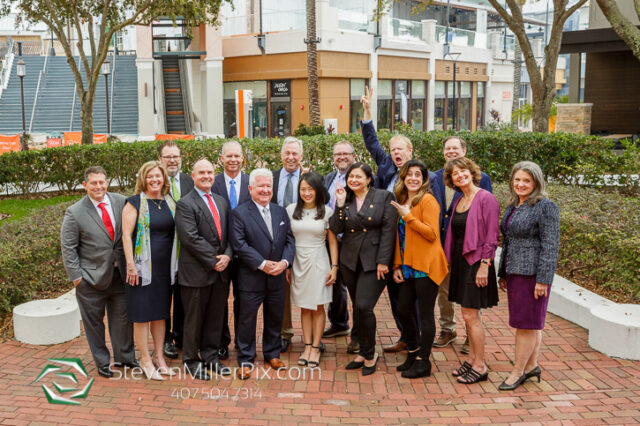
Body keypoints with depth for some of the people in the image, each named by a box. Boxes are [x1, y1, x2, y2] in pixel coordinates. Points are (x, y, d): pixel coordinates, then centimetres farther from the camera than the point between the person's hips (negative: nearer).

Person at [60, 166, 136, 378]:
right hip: (91, 277, -3)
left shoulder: (121, 202, -1)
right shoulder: (75, 213, -8)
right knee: (94, 321, 8)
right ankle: (102, 362, 24)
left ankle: (124, 357, 30)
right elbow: (68, 247, -4)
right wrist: (76, 275, -8)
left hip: (119, 273, 3)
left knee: (122, 317, 12)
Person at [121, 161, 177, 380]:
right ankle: (145, 359, 11)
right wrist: (131, 265, -16)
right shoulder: (135, 203, -5)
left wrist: (176, 263, 9)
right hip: (143, 266, -5)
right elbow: (126, 235, -10)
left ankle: (159, 356, 23)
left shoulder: (170, 202, 9)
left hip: (165, 267, 5)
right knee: (142, 313, 0)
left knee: (161, 311, 13)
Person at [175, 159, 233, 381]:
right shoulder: (185, 204, -8)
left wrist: (227, 256, -5)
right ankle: (191, 360, 20)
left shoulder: (221, 202, 14)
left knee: (216, 317, 13)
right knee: (194, 318, 6)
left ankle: (211, 356, 27)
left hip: (220, 271, 6)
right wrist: (213, 261, -16)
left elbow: (229, 233, 12)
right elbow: (191, 238, -17)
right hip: (196, 271, -6)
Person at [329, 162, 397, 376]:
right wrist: (340, 205, -9)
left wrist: (383, 261, -12)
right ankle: (364, 352, 25)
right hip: (350, 261, 5)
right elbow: (335, 229, 2)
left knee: (364, 306, -13)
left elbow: (388, 230, -8)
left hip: (374, 261, -5)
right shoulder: (344, 199, 9)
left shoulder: (384, 197, -4)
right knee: (358, 308, 11)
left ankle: (369, 354, 6)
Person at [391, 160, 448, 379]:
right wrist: (397, 266, 12)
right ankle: (413, 354, 30)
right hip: (408, 266, 8)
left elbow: (432, 234, -17)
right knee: (404, 310, 13)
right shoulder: (402, 201, 15)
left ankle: (423, 362, 10)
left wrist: (408, 216, -18)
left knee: (425, 314, 0)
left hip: (426, 266, -8)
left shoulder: (427, 200, -8)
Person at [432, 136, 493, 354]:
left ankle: (472, 335, 20)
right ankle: (447, 330, 31)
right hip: (441, 243, 4)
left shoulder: (480, 178, -5)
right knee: (443, 289, 14)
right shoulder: (435, 177, 7)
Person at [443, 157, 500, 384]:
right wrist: (451, 261, 12)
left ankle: (480, 366, 6)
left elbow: (491, 236, -15)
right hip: (460, 261, 8)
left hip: (476, 261, -8)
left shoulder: (486, 198, -11)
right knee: (469, 314, 14)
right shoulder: (458, 202, 12)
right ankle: (472, 359, 24)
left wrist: (484, 265, -19)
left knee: (470, 315, -6)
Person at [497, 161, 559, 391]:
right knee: (531, 323, 16)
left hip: (532, 274, -8)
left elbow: (550, 246, -14)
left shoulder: (546, 207, -10)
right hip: (514, 272, 8)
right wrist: (502, 274, 19)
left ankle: (518, 371, 7)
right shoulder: (512, 207, 14)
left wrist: (543, 279, -18)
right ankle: (532, 365, 26)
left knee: (526, 323, -1)